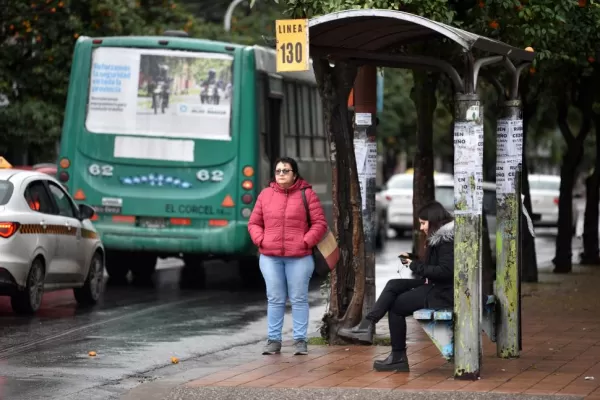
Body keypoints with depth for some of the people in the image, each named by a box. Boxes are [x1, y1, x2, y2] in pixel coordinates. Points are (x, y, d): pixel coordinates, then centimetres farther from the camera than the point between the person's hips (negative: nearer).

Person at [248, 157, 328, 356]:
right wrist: (260, 240, -4)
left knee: (299, 299, 2)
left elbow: (319, 223, 0)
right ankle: (273, 340, 10)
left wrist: (306, 242, -10)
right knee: (275, 299, 6)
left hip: (299, 257, -2)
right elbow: (254, 223, 13)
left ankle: (300, 340, 6)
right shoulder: (265, 194, 9)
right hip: (270, 257, 2)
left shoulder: (307, 194, 1)